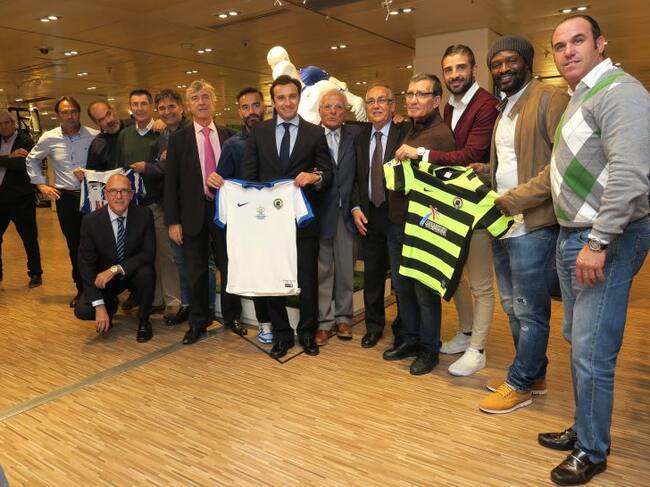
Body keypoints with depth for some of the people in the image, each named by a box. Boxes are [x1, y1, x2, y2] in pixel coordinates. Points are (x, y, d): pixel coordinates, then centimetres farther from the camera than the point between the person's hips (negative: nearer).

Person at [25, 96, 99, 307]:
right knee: (74, 246, 10)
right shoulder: (49, 138, 2)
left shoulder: (94, 136, -6)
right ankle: (81, 288, 24)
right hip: (65, 198, 2)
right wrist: (40, 183, 9)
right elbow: (31, 160, 17)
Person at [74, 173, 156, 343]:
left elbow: (149, 254, -18)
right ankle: (110, 305, 16)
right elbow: (86, 265, -15)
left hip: (134, 273, 0)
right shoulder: (91, 221, -15)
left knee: (146, 273, -34)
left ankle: (143, 320, -6)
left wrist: (115, 269, -32)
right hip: (103, 278, 1)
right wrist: (100, 306, -22)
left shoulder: (144, 215, -15)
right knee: (82, 310, -21)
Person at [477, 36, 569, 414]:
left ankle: (520, 385, 17)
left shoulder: (550, 99, -8)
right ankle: (535, 375, 32)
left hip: (533, 225, -9)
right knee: (513, 307, 16)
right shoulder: (503, 108, 19)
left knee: (529, 310, 2)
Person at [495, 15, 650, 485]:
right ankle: (584, 430, 32)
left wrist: (598, 243, -25)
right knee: (580, 342, 16)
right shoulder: (580, 99, 19)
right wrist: (507, 201, 23)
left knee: (592, 353, -4)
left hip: (607, 240, -9)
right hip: (572, 236, 9)